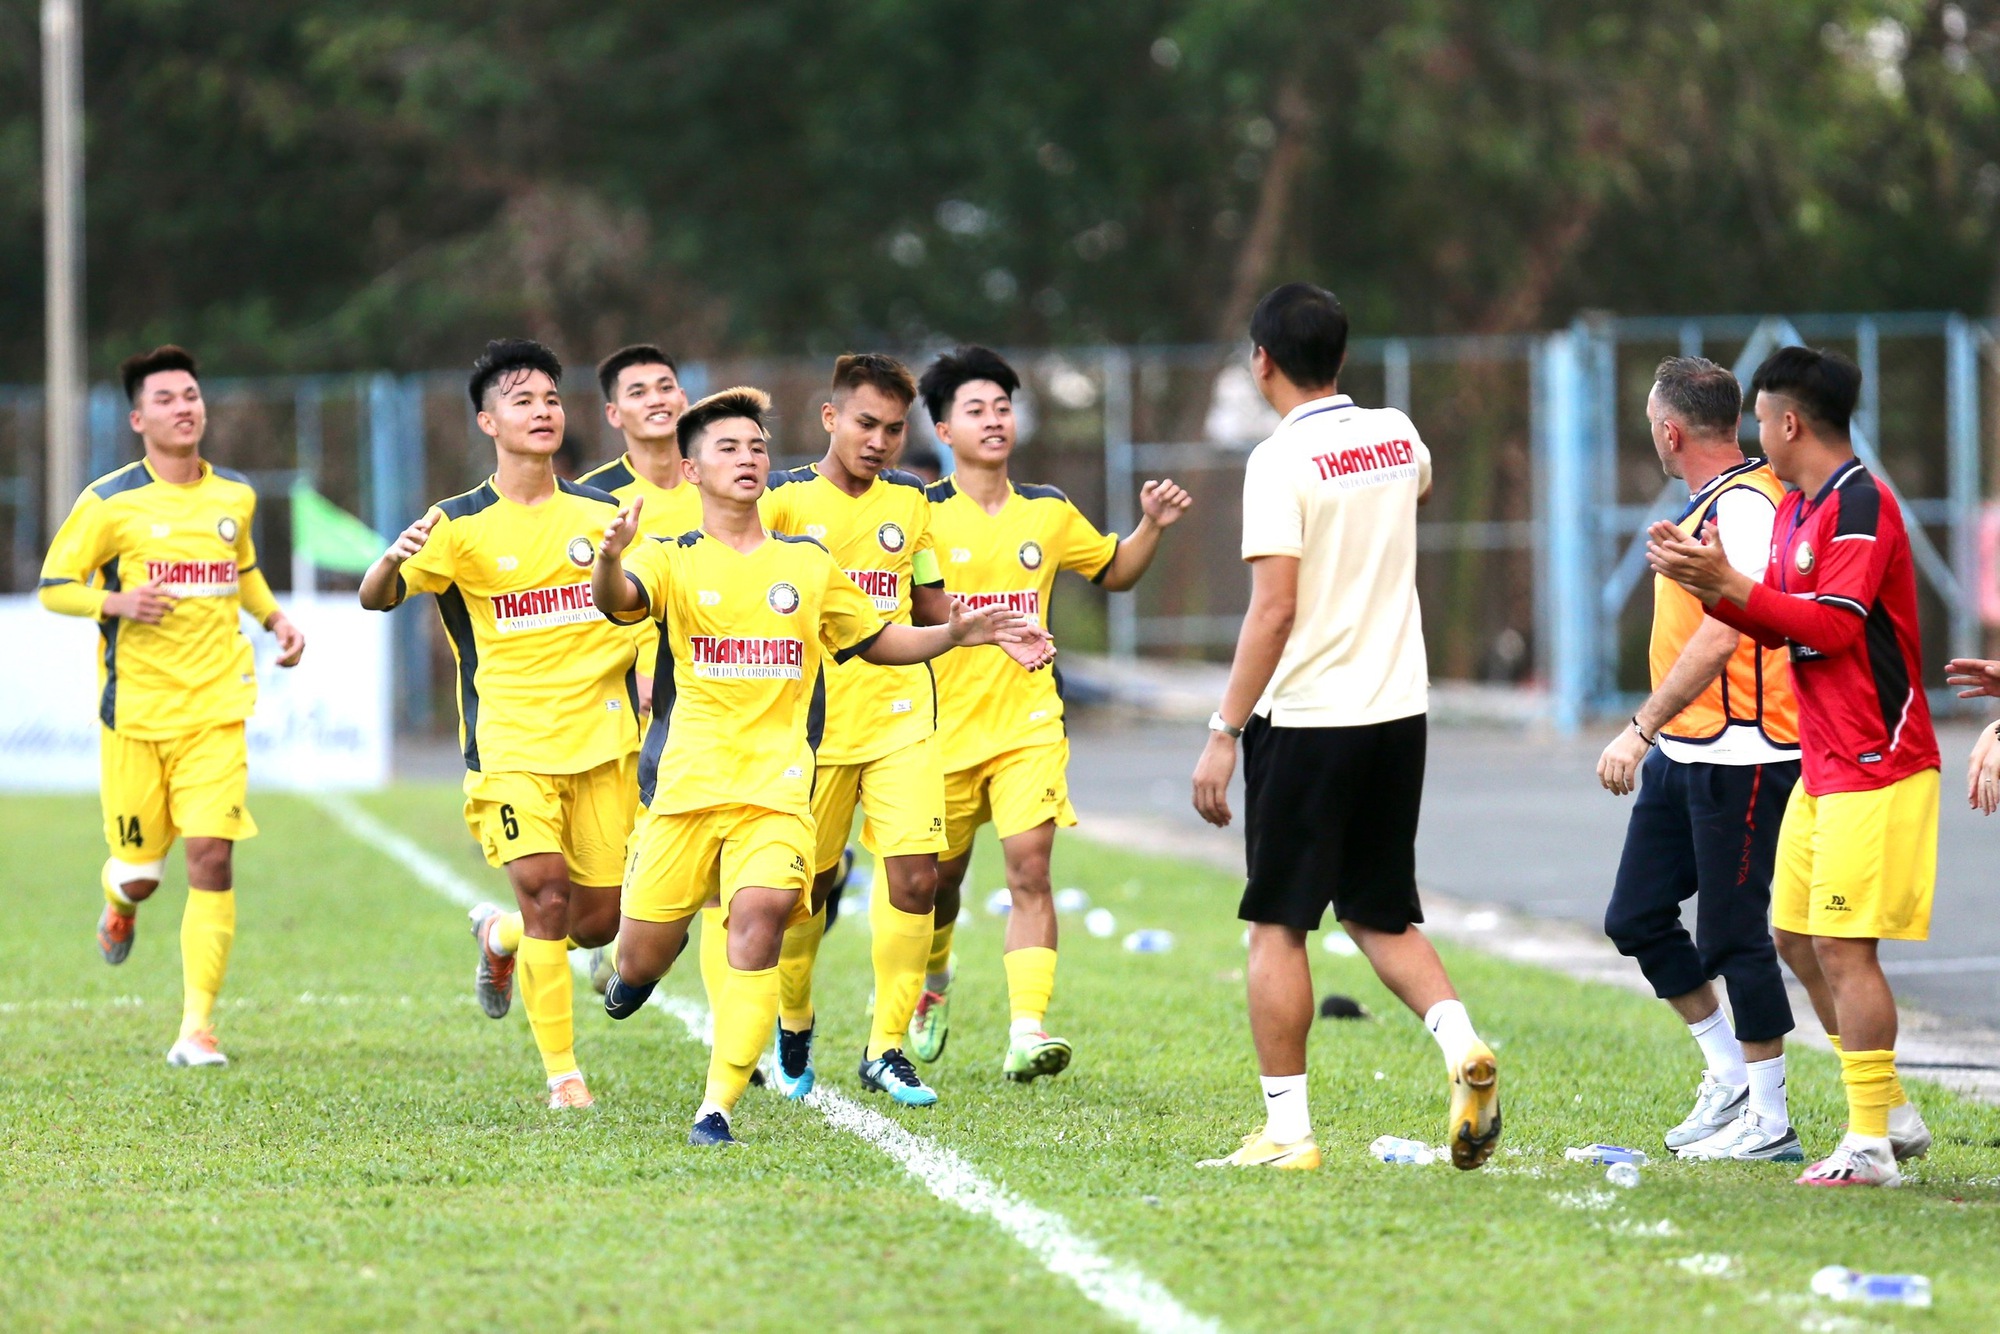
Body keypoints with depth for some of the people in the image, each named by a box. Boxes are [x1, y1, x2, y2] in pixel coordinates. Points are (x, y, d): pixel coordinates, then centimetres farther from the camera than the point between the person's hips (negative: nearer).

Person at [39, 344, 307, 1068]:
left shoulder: (235, 495, 9)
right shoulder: (110, 501, -5)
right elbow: (53, 586, -1)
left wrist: (276, 620, 11)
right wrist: (117, 604, -19)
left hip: (216, 709, 2)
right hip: (134, 709, -2)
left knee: (212, 857, -12)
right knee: (141, 869, 3)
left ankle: (198, 1026, -8)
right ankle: (121, 899, 44)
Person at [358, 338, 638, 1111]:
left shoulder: (603, 515, 6)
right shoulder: (461, 526, -4)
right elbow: (375, 598, -13)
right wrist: (395, 559, -35)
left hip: (601, 736, 3)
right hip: (510, 741, -3)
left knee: (599, 919, 4)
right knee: (545, 890, -18)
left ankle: (499, 936, 38)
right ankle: (561, 1073, -8)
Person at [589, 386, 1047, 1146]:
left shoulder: (808, 564, 14)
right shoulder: (673, 561, 3)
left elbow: (876, 641, 26)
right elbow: (617, 600, -20)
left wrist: (957, 634, 9)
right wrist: (610, 557, -44)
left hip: (777, 787, 1)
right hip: (686, 785, -1)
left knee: (758, 926, -22)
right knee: (642, 961, 1)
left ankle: (717, 1106, -18)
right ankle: (634, 974, 41)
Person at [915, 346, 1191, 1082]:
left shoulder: (1048, 512, 6)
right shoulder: (923, 516, -5)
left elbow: (1114, 571, 21)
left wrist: (1152, 526, 4)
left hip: (1028, 723, 1)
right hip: (944, 726, -1)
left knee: (1030, 869, -15)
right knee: (938, 878, 13)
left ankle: (1027, 1029, -20)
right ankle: (934, 984, 44)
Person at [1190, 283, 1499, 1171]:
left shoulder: (1282, 460, -13)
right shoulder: (1396, 437, 7)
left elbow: (1274, 608, -19)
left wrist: (1223, 733, -16)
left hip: (1306, 721, -6)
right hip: (1399, 709, 6)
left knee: (1277, 928, 3)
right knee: (1381, 917, 16)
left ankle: (1286, 1130, 2)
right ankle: (1460, 1044, -7)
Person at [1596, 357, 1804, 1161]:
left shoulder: (1744, 506, -18)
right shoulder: (1707, 503, 13)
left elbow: (1720, 637, -26)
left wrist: (1641, 730, -28)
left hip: (1737, 756, -10)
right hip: (1682, 755, 10)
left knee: (1732, 935, -4)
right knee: (1636, 919, 11)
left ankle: (1769, 1123, 4)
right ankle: (1729, 1076, 22)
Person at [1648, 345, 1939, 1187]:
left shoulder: (1861, 506, -16)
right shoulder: (1795, 510, 15)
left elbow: (1833, 624, -24)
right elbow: (1774, 627, 18)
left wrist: (1730, 584, -23)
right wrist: (1709, 584, 4)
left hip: (1876, 768, -10)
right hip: (1823, 766, 10)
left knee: (1843, 946, -11)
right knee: (1797, 937, 12)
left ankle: (1871, 1146, -7)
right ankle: (1893, 1116, 20)